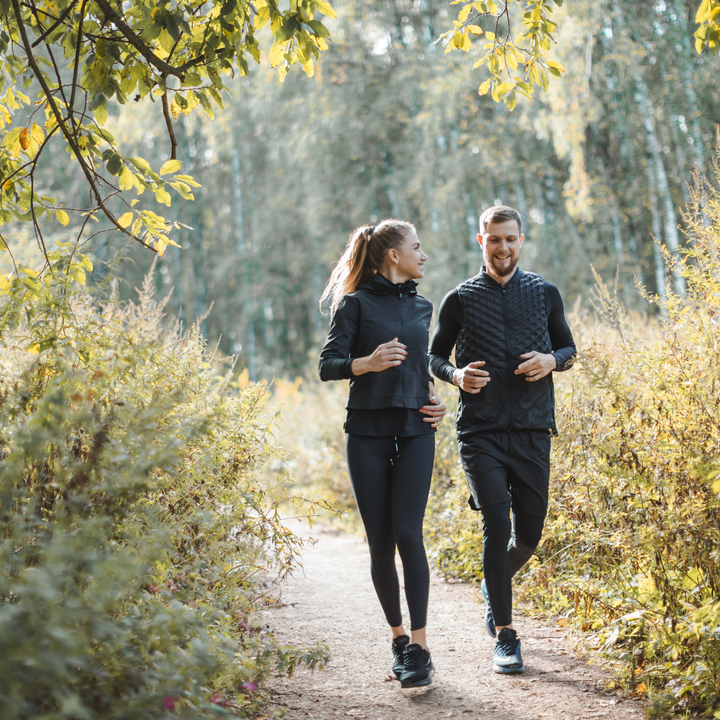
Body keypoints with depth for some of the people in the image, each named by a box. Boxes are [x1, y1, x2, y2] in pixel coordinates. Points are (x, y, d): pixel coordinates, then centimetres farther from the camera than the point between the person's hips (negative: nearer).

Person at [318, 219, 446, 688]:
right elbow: (328, 366, -5)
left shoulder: (422, 307, 15)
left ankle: (419, 646, -9)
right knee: (380, 541, 1)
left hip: (415, 431, 2)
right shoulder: (357, 304, 0)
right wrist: (367, 363, -23)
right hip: (368, 432, -2)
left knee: (408, 533, -11)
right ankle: (398, 636, 17)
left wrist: (432, 395, 12)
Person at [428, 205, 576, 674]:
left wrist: (552, 361, -7)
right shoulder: (461, 299, 4)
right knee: (497, 525, -14)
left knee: (529, 533, 6)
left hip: (532, 429, 2)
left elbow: (568, 348, 17)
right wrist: (456, 374, -9)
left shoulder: (545, 293, 8)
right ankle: (505, 635, -3)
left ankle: (495, 584, 40)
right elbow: (435, 356, 13)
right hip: (481, 432, -2)